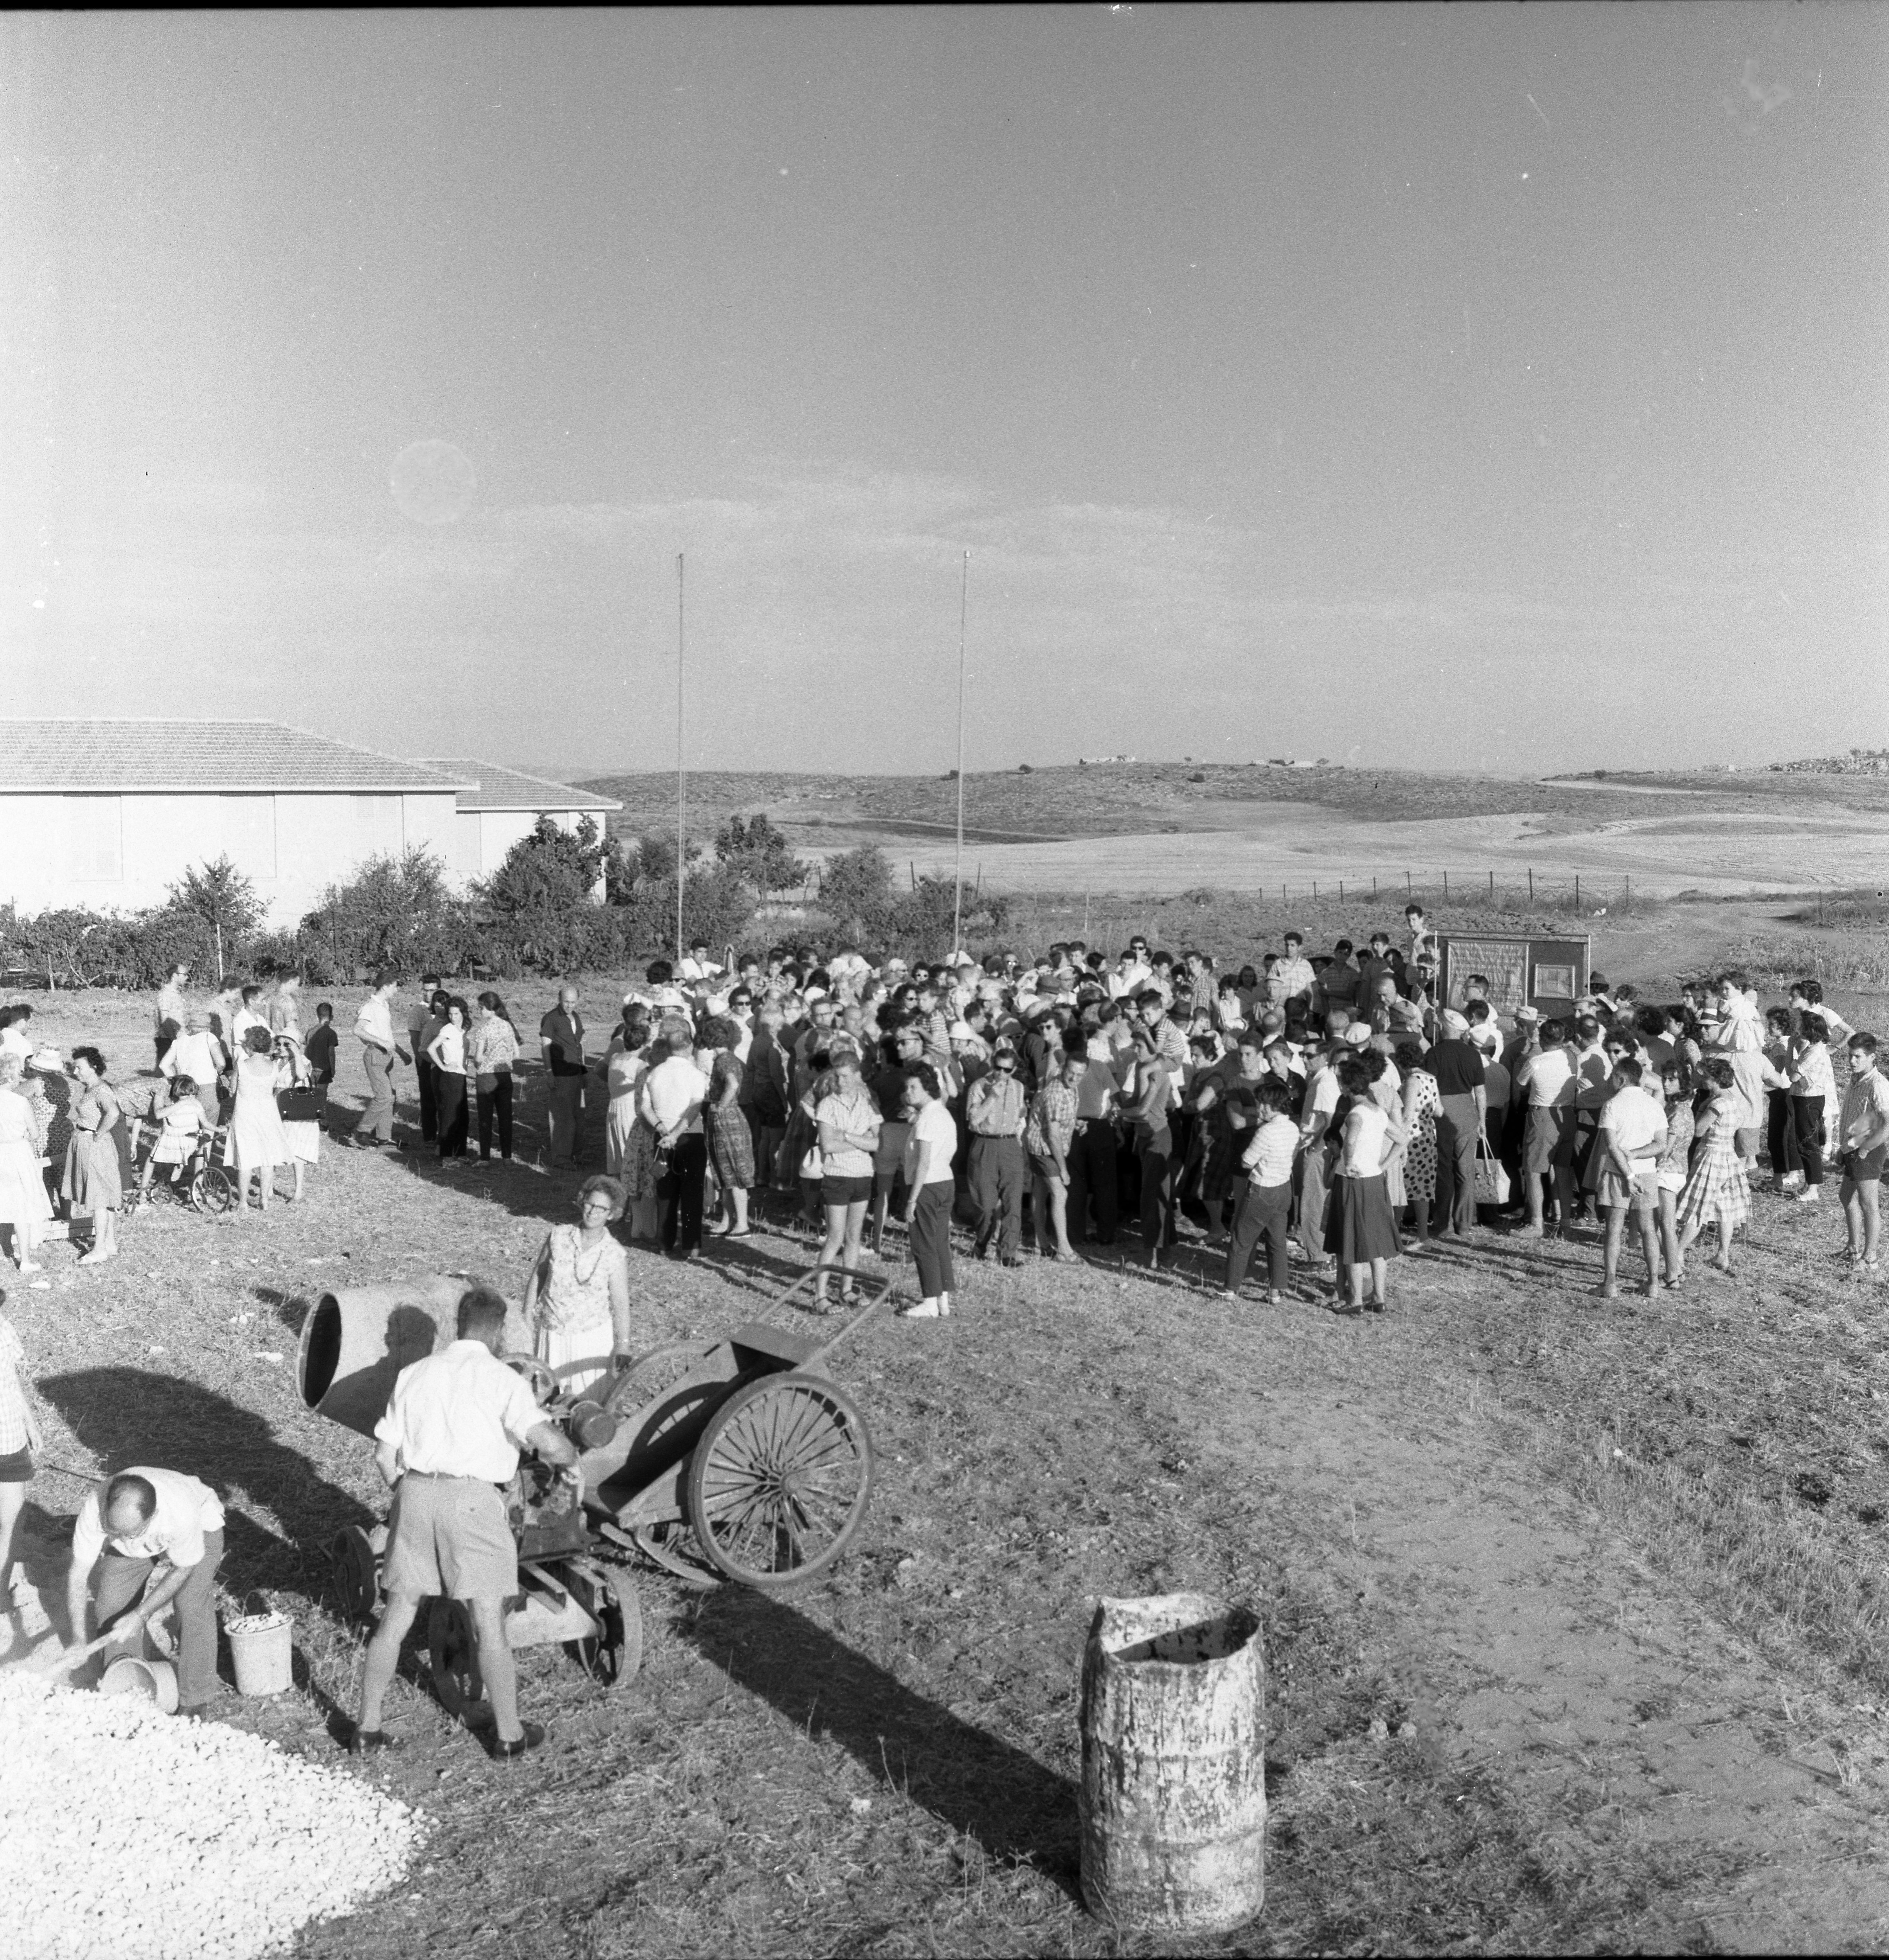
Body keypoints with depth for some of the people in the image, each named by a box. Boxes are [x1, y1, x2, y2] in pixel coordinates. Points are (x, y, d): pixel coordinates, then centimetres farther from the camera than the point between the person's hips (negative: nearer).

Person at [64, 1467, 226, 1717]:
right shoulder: (94, 1510, -38)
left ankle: (194, 1701, -7)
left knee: (191, 1603, -20)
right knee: (110, 1602, -6)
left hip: (201, 1526, -4)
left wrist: (140, 1615, -26)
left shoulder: (181, 1514, -44)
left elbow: (183, 1569, -24)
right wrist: (78, 1640, -29)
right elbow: (78, 1574, -25)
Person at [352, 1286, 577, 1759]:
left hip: (415, 1494, 5)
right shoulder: (500, 1378, -3)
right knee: (489, 1624, 6)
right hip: (472, 1500, -5)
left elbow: (384, 1455, 12)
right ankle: (509, 1735, 17)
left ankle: (366, 1727, 23)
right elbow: (548, 1441, -15)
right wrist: (569, 1459, 6)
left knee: (396, 1617, 16)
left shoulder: (414, 1374, 13)